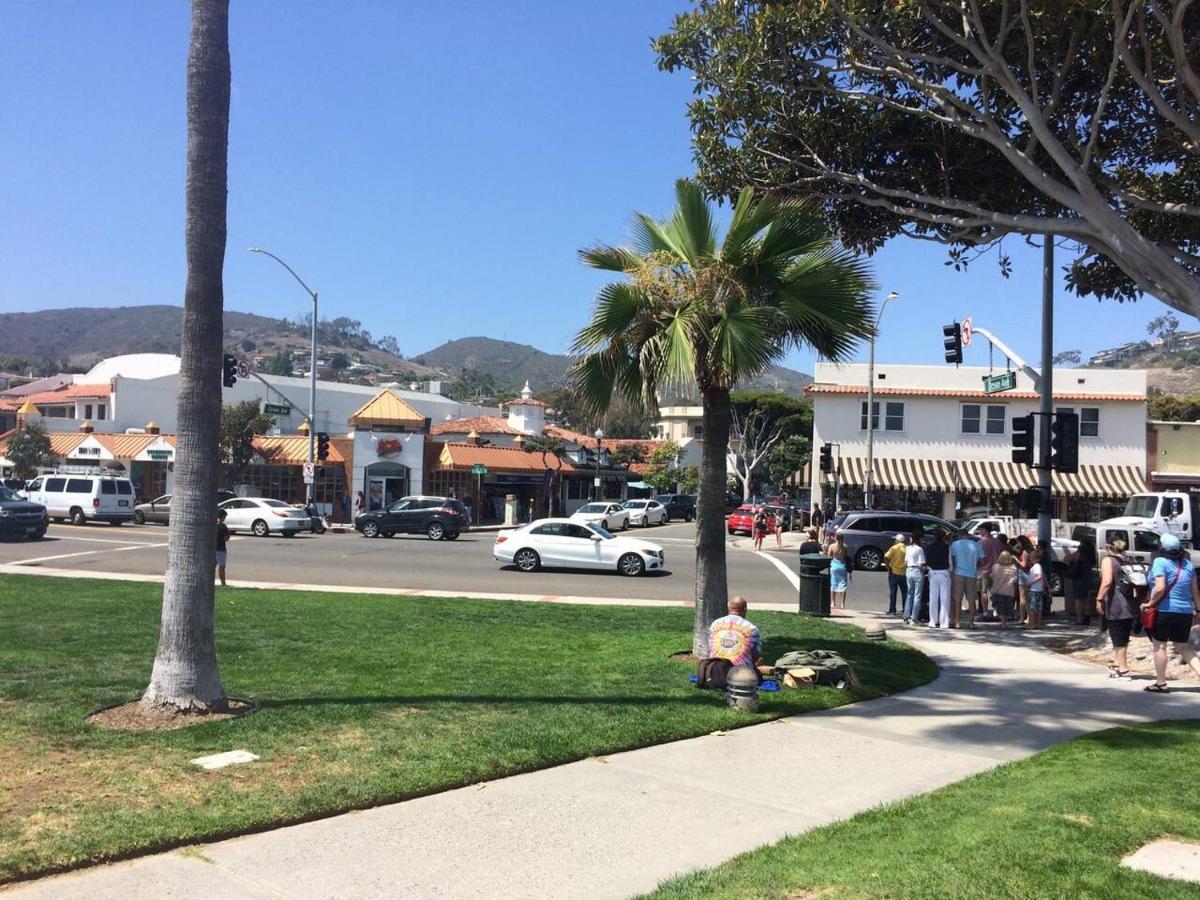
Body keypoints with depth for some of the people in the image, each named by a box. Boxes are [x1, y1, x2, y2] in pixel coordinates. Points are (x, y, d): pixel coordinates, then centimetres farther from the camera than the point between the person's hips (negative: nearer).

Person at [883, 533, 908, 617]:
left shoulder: (894, 548, -9)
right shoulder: (907, 549, 1)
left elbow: (886, 557, -18)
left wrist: (888, 567, -8)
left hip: (894, 572, -3)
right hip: (904, 573, 3)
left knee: (893, 592, 3)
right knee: (905, 592, 12)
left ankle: (892, 610, 3)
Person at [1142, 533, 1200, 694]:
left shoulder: (1160, 562, -11)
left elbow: (1160, 588, -22)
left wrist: (1150, 603, -10)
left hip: (1165, 610, -6)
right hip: (1185, 611, 6)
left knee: (1159, 646, 5)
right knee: (1183, 647, 18)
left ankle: (1161, 683, 9)